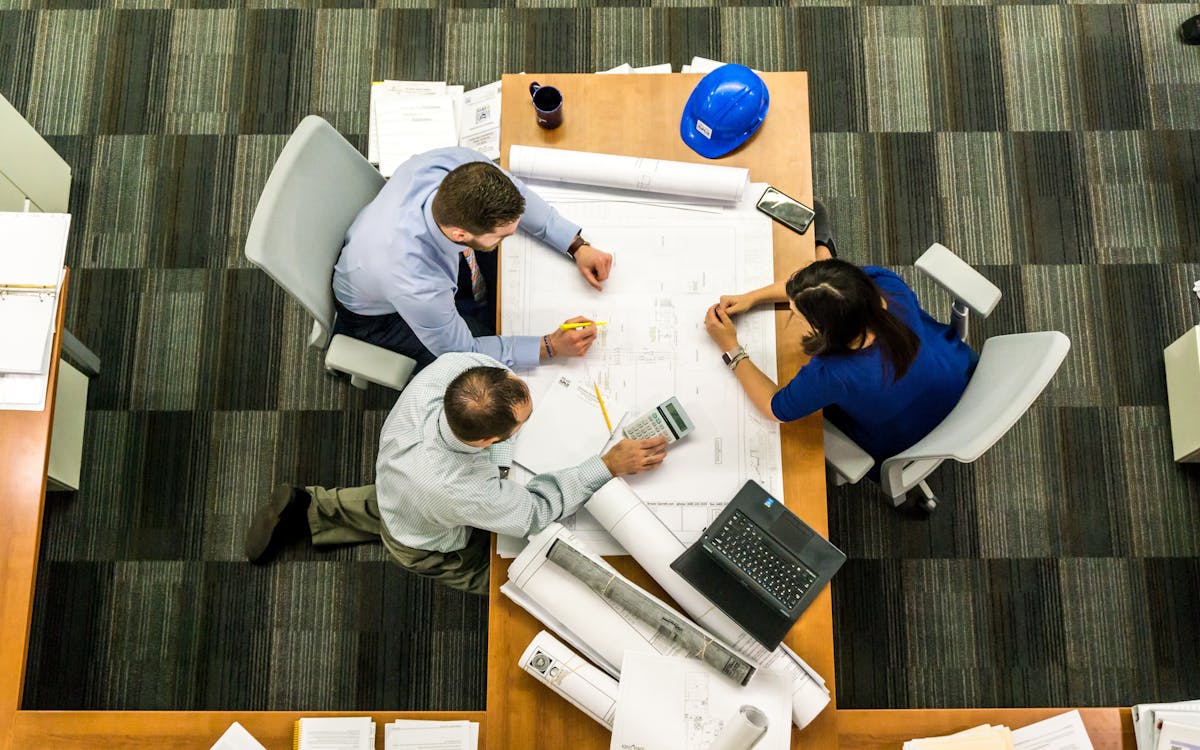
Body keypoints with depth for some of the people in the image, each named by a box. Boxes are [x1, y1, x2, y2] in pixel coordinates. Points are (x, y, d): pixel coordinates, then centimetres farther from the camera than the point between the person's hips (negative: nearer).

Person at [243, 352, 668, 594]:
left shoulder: (449, 367, -41)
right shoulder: (463, 492, -51)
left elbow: (481, 353, -14)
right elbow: (536, 511, -31)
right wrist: (610, 465, -32)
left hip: (394, 486, 6)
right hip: (429, 548, -5)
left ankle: (307, 509, 36)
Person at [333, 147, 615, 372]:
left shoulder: (458, 164, -36)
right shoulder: (418, 287, -47)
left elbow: (514, 194, -11)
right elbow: (461, 351, -26)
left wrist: (577, 246, -16)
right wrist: (550, 346, -26)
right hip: (379, 313, -5)